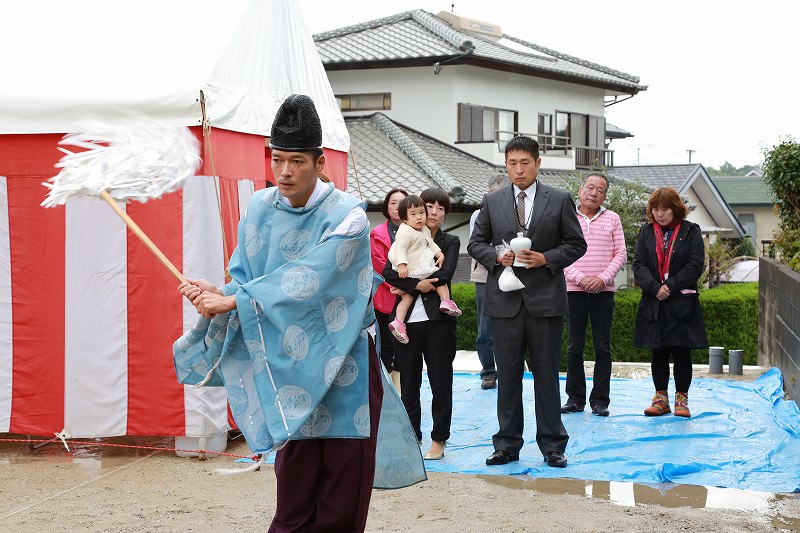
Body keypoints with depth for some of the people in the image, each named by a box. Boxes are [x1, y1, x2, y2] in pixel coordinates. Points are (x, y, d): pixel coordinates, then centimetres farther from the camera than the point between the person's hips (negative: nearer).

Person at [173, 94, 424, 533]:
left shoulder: (346, 216, -14)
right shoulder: (260, 209, 2)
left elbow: (304, 282, -22)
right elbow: (244, 280, 3)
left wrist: (231, 301, -22)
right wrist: (215, 296, -19)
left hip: (343, 365, -3)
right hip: (289, 369, 3)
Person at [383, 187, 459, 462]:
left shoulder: (450, 242, 6)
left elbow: (445, 274, -12)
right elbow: (388, 272, -4)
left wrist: (406, 281, -10)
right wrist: (416, 284, -18)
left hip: (438, 318, -2)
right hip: (408, 318, 2)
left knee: (441, 381, 2)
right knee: (408, 381, 6)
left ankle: (439, 439, 11)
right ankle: (412, 437, 16)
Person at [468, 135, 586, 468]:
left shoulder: (560, 200, 3)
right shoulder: (492, 202, 8)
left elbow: (576, 244, 4)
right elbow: (476, 243, 12)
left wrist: (546, 259, -11)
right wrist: (497, 257, -8)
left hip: (545, 299, -1)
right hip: (505, 300, 2)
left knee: (547, 375, 4)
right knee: (507, 376, 6)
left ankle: (552, 445, 13)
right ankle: (507, 445, 15)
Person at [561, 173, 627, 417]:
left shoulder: (612, 219, 8)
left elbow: (620, 254, 5)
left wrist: (603, 278, -8)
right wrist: (581, 279, -12)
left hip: (603, 290, 1)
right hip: (574, 290, -1)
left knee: (603, 348, 0)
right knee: (574, 347, 2)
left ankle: (600, 400, 6)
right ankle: (575, 398, 11)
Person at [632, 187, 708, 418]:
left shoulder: (691, 231, 2)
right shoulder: (646, 232, 9)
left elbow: (696, 265, -5)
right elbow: (638, 264, 2)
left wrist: (670, 286, -13)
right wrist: (655, 287, -14)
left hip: (682, 302, -2)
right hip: (653, 304, 2)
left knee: (681, 352, -1)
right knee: (657, 353, 5)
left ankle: (681, 398, 9)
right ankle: (661, 397, 14)